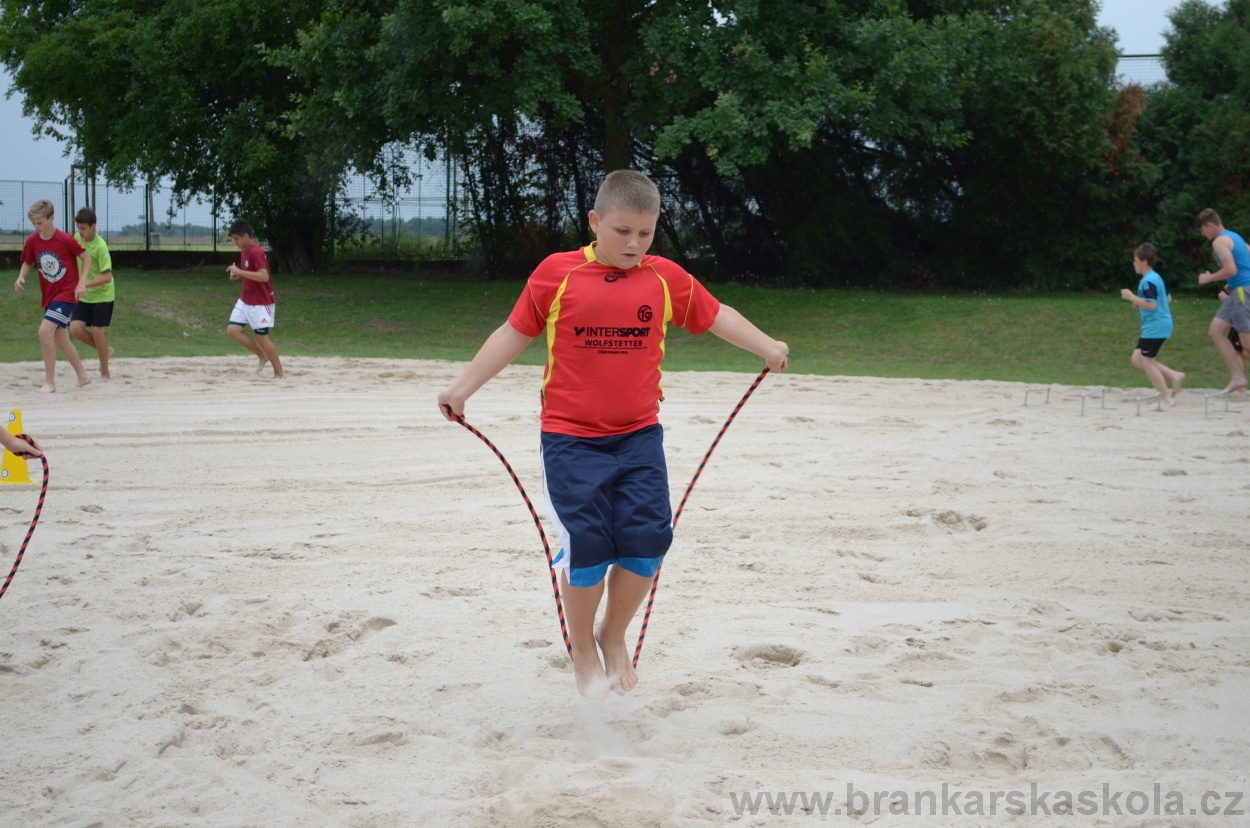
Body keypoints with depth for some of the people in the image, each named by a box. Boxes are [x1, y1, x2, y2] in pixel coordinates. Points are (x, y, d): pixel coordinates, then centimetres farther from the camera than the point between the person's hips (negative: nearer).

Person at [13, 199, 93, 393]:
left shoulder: (65, 240, -18)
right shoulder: (32, 241, -4)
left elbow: (86, 257, -6)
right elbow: (28, 263, 11)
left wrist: (82, 282, -15)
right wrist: (21, 277, -9)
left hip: (66, 293, -7)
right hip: (49, 296, 7)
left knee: (45, 331, -20)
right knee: (60, 338, 14)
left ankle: (49, 382, -12)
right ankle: (83, 375, 31)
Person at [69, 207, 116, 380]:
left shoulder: (100, 246, -23)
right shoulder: (77, 238, -2)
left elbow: (107, 276, -28)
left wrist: (84, 284, -34)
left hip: (102, 295, -6)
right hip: (84, 295, 6)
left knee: (97, 331, -7)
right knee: (75, 329, -8)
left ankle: (105, 373, 10)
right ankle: (105, 350, 18)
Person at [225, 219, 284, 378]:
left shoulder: (256, 252, -20)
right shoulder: (243, 251, 9)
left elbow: (263, 276, -30)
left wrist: (240, 272, -30)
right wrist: (238, 275, 2)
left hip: (261, 302, -9)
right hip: (245, 300, 9)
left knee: (262, 337, -3)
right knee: (232, 330, 1)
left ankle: (279, 373, 9)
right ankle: (262, 356, 15)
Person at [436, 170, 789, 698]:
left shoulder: (666, 279, 2)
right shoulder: (556, 274, -5)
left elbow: (715, 315, 15)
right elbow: (514, 334, 2)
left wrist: (767, 348, 8)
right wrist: (463, 387, 0)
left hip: (639, 436, 3)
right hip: (571, 441, -3)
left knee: (648, 540, -6)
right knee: (586, 547, -7)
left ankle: (614, 636, 20)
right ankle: (582, 650, 17)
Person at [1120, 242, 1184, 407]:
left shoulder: (1148, 281, -17)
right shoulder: (1156, 278, 14)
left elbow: (1151, 305, -25)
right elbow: (1168, 299, 23)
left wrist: (1132, 297, -19)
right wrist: (1140, 303, 19)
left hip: (1155, 327, -10)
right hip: (1161, 325, 10)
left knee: (1146, 361, -5)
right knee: (1137, 359, 12)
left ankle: (1167, 398, -3)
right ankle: (1174, 376, 8)